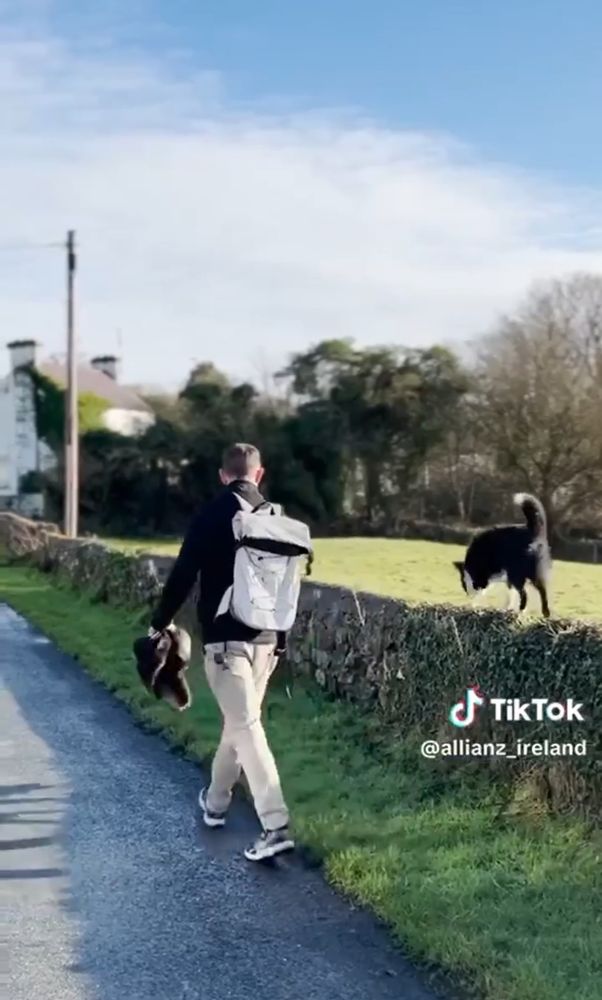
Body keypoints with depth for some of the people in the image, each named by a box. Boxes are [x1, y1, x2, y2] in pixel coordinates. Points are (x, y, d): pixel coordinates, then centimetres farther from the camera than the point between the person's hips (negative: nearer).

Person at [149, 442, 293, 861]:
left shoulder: (212, 515, -8)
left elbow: (184, 574, -8)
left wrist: (160, 623, 5)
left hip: (225, 635, -6)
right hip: (265, 635, 6)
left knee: (245, 726, -8)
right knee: (239, 719, 20)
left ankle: (275, 826, -14)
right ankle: (216, 801, 36)